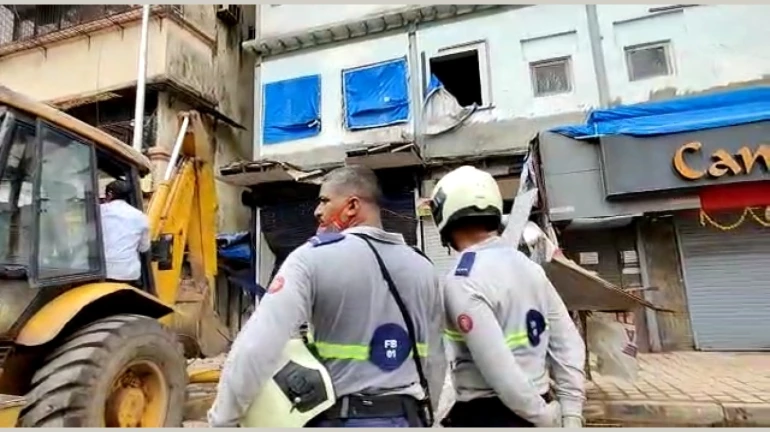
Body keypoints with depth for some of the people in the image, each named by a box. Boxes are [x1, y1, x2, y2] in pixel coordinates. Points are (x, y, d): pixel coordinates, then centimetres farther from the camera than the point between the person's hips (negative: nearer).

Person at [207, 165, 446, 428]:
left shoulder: (313, 258, -14)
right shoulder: (423, 268, 1)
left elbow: (255, 348, -22)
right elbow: (435, 360, 7)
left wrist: (222, 420, -10)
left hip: (342, 420, -4)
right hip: (408, 418, 5)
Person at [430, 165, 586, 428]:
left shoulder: (463, 281, -22)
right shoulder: (528, 265, 3)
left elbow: (498, 367, -25)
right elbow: (568, 343, 5)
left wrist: (545, 417, -10)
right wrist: (570, 413, 6)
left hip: (488, 416, -7)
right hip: (539, 408, 8)